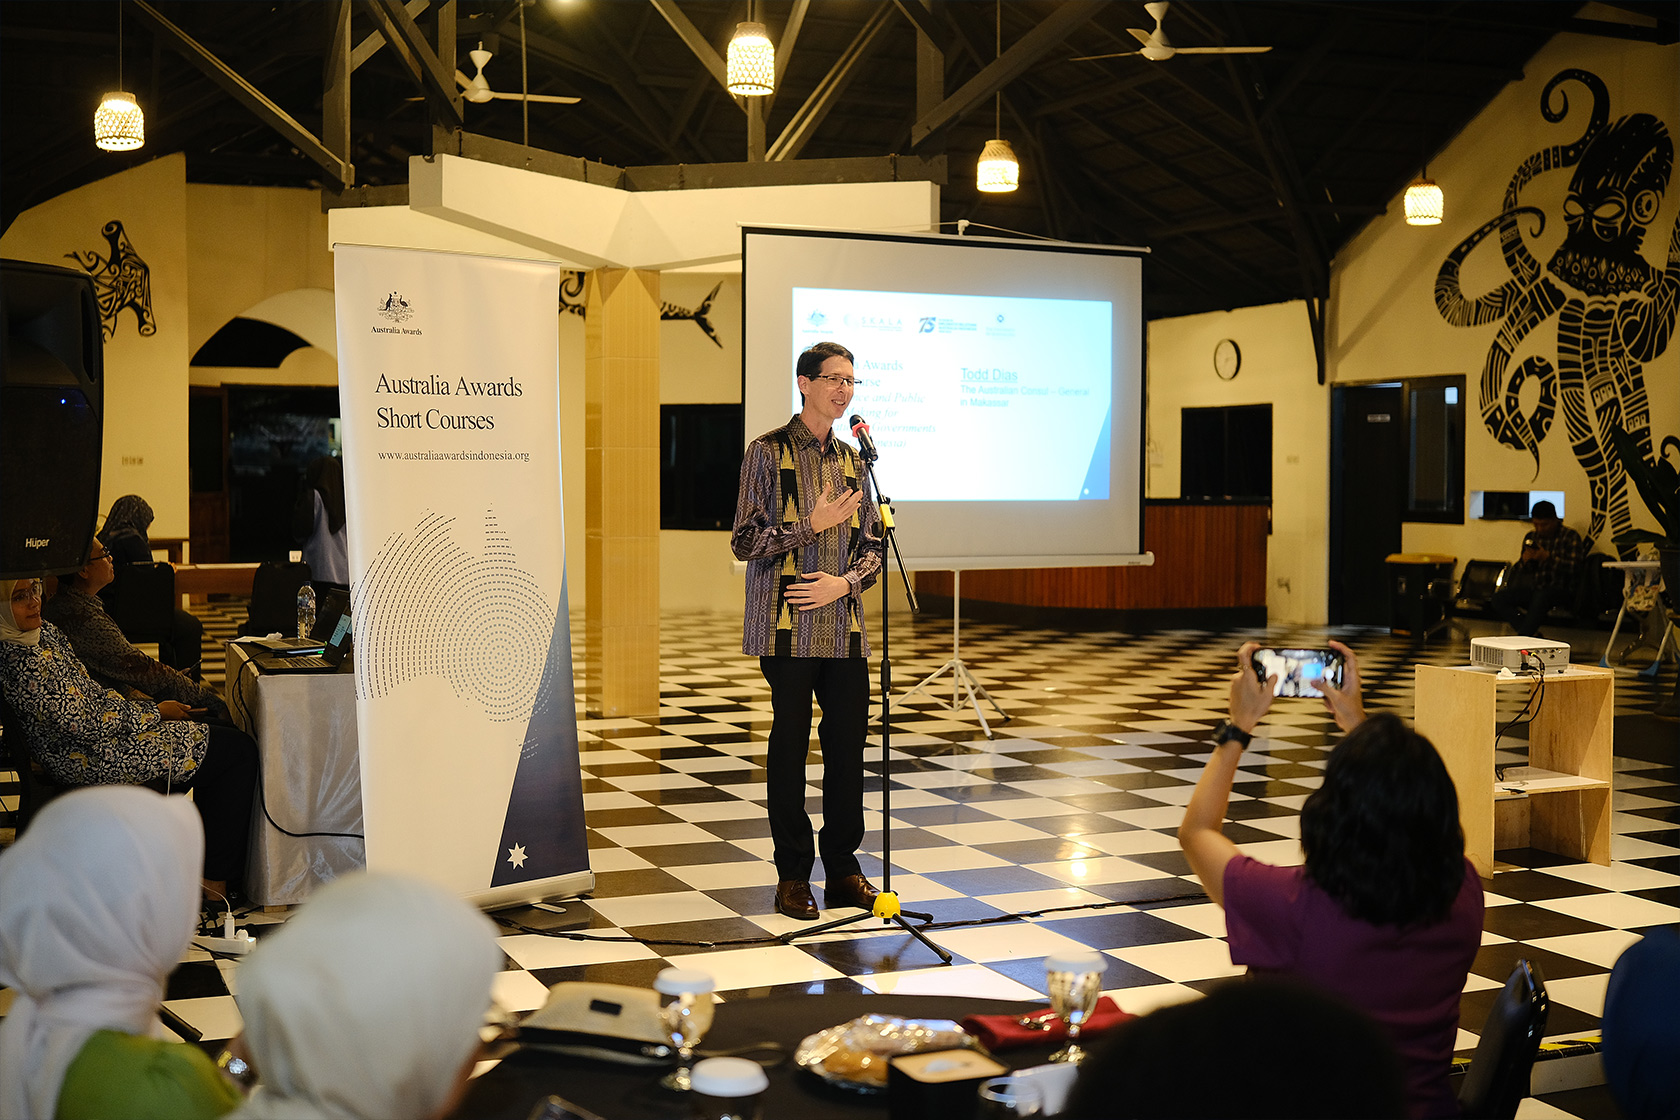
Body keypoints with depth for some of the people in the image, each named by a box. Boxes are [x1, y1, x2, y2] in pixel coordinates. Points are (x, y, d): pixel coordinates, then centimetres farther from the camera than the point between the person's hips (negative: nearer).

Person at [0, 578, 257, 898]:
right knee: (239, 752, -6)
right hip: (94, 761, -10)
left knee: (223, 731, 16)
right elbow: (85, 726, -24)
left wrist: (147, 706, 5)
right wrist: (155, 712, -13)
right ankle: (215, 883, -1)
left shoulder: (46, 632, 7)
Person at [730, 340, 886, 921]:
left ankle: (843, 868, 17)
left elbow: (872, 545, 14)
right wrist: (812, 525, -15)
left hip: (844, 627, 5)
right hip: (787, 627, -5)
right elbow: (745, 541, -6)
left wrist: (844, 582, -5)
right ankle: (793, 875, 11)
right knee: (790, 745, 1)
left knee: (848, 742, 5)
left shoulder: (852, 460, 15)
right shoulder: (768, 452, -1)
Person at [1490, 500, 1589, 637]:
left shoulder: (1571, 537, -1)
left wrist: (1548, 558, -19)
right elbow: (1519, 571, 18)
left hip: (1562, 591, -6)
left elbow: (1573, 569, -13)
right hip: (1535, 588, 6)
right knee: (1499, 598, -16)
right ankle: (1532, 634, -25)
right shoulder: (1531, 537, 15)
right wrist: (1524, 561, -5)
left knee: (1540, 596, -40)